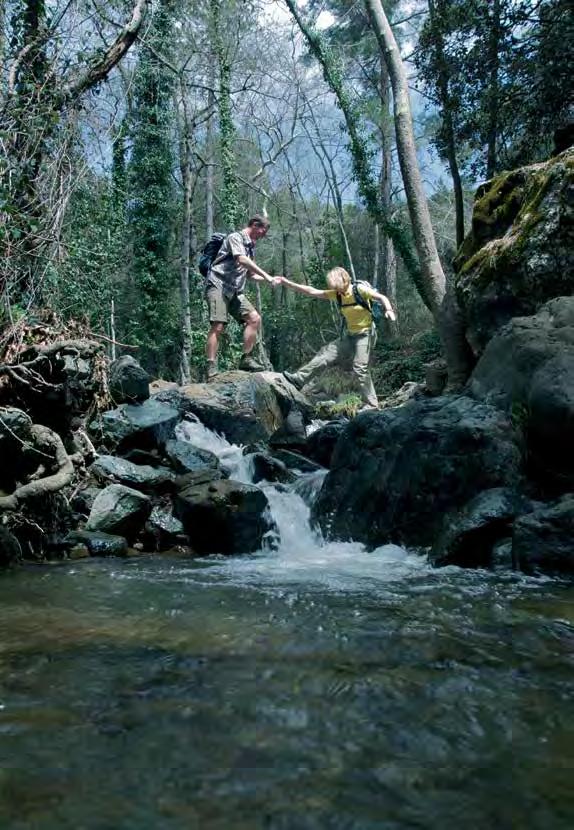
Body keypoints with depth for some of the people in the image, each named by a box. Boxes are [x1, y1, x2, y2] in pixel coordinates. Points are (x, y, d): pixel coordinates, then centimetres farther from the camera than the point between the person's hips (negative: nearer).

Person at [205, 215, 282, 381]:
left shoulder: (250, 247, 22)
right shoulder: (235, 237, -4)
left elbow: (249, 274, 28)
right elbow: (242, 260, -20)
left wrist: (270, 280, 15)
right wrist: (266, 275, -22)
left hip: (235, 291, 8)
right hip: (218, 285, -8)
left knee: (254, 318, -5)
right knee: (218, 326, -19)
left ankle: (246, 359, 0)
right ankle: (211, 370, -22)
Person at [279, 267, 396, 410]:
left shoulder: (360, 289, -14)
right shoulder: (336, 294, 2)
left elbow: (382, 297, -13)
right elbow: (311, 292, 1)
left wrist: (389, 310, -35)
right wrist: (286, 282, -4)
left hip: (365, 334, -7)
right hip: (350, 335, 7)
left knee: (360, 368, -15)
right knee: (326, 353, 5)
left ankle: (371, 404, -8)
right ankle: (299, 379, 10)